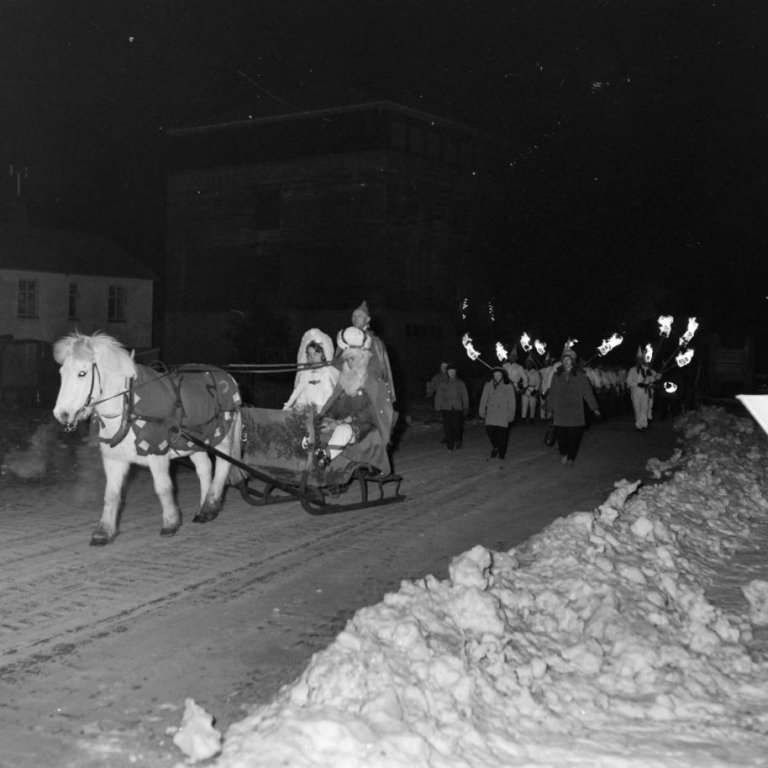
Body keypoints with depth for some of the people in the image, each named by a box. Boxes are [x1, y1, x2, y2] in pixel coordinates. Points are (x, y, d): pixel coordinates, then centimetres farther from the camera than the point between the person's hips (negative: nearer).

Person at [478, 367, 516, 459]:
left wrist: (510, 415, 0)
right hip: (491, 414, 2)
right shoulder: (488, 385, 4)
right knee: (490, 431, -7)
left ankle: (501, 452, 19)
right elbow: (483, 399, 12)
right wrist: (482, 412, 13)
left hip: (503, 415, -2)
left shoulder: (508, 387, -4)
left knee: (502, 433, -1)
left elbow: (512, 402, 1)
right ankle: (495, 447, 20)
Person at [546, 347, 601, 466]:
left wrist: (595, 408, -5)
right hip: (560, 412, 1)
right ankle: (563, 454, 24)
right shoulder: (557, 376, 7)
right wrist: (550, 409, 10)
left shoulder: (580, 377, 2)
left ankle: (570, 458, 15)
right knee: (560, 434, -2)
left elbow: (588, 393, -1)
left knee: (574, 435, -2)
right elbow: (552, 394, 10)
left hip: (575, 413, -1)